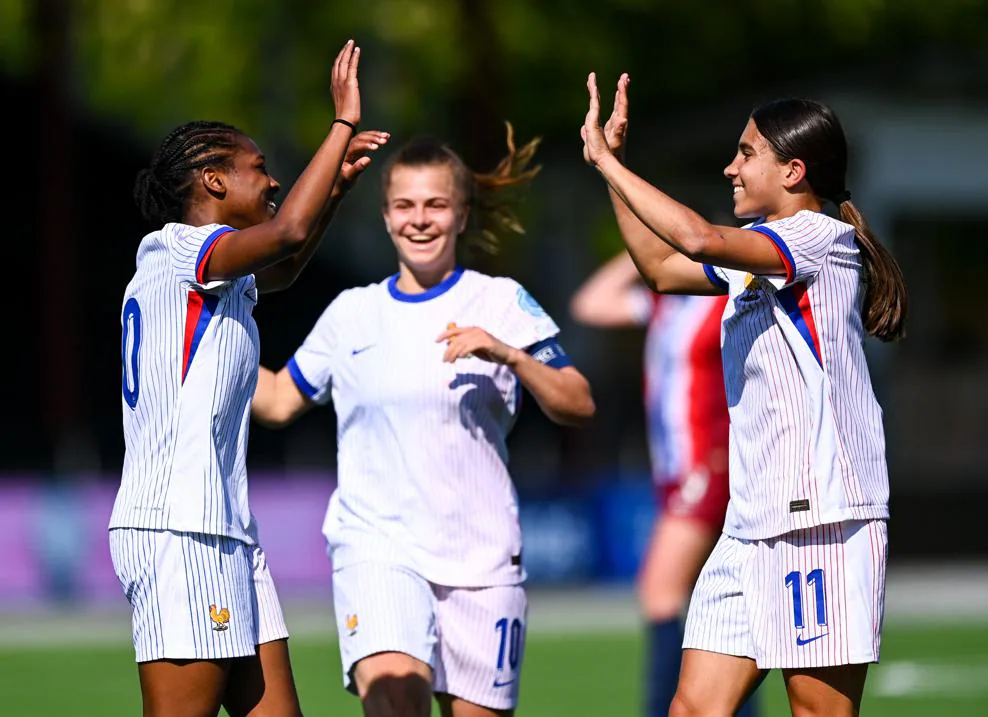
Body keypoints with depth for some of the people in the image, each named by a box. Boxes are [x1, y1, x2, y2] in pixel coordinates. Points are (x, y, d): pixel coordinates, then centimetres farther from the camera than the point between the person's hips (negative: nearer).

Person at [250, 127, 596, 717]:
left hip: (481, 556, 0)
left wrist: (509, 355, -19)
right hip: (376, 545, 0)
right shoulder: (352, 313, 11)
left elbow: (578, 406, -3)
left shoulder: (501, 302, 4)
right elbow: (278, 401, 19)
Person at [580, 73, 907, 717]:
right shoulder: (757, 251, 19)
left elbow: (700, 238, -24)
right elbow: (661, 267, 32)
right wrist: (612, 165, 24)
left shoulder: (824, 236, -10)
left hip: (823, 519, -9)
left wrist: (604, 159, -16)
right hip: (753, 522, 9)